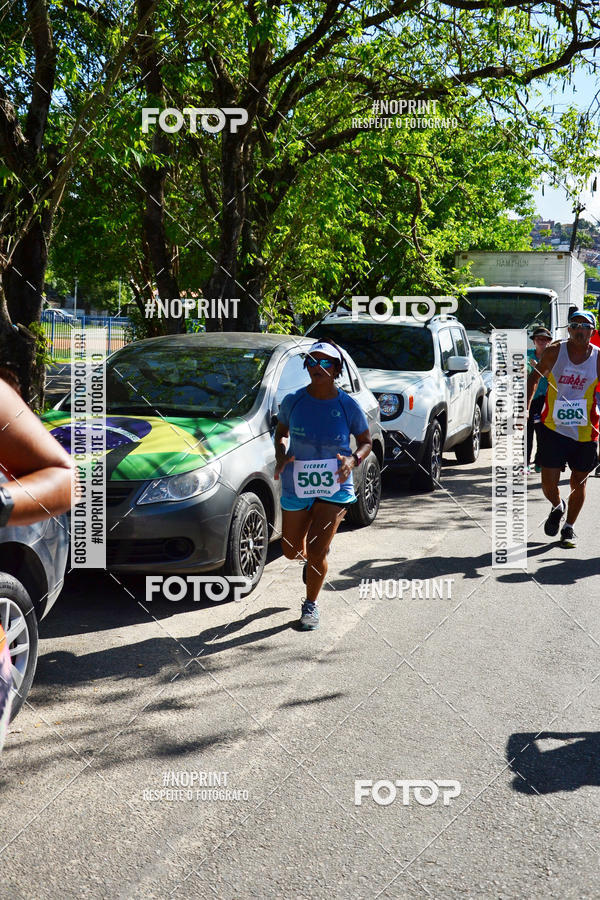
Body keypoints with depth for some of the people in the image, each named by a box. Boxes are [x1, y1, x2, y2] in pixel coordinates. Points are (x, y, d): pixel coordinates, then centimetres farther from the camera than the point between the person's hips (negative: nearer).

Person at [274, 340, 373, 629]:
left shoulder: (348, 406, -8)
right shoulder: (293, 401, -4)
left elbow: (366, 442, 5)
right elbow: (281, 432, 12)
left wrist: (353, 460, -16)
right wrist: (281, 456, -9)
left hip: (334, 487, -3)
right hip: (296, 486, 3)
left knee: (316, 552, -9)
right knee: (292, 551, 13)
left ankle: (311, 605, 16)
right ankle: (316, 556, 51)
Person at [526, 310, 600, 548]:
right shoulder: (554, 352, -4)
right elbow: (534, 377, 11)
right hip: (553, 428, 0)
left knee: (579, 483, 10)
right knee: (548, 483, -2)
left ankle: (569, 528, 30)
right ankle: (557, 508, 33)